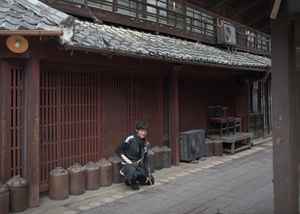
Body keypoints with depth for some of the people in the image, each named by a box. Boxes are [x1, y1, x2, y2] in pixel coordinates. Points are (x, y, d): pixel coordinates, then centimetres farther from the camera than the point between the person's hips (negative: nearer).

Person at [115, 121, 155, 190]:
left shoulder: (146, 144, 2)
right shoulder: (130, 139, -18)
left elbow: (145, 161, 6)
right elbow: (117, 150, -16)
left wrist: (148, 175, 1)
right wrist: (128, 161, -18)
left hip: (138, 166, 7)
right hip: (127, 165, -6)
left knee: (151, 181, 3)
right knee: (133, 173, -40)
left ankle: (134, 178, 20)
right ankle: (129, 179, -3)